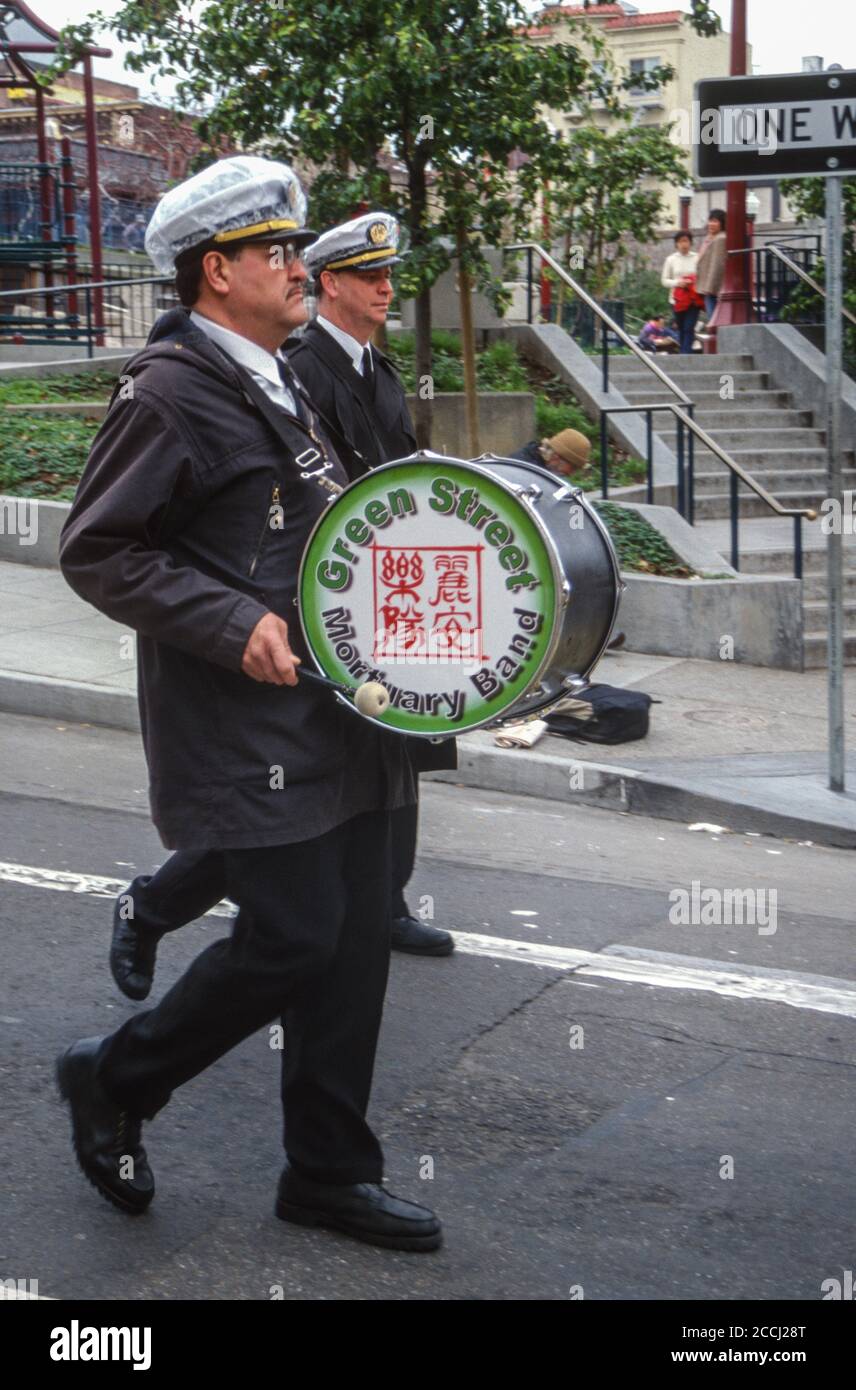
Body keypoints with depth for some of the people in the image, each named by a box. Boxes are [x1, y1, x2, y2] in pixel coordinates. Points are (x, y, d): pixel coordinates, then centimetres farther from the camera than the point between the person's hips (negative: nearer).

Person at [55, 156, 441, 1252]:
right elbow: (96, 550, -14)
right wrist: (235, 625, -21)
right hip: (242, 728, -9)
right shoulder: (170, 391, -12)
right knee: (293, 936, -9)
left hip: (332, 714, 9)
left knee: (355, 936, 8)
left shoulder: (279, 382, 18)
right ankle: (112, 1083, 16)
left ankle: (328, 1172, 22)